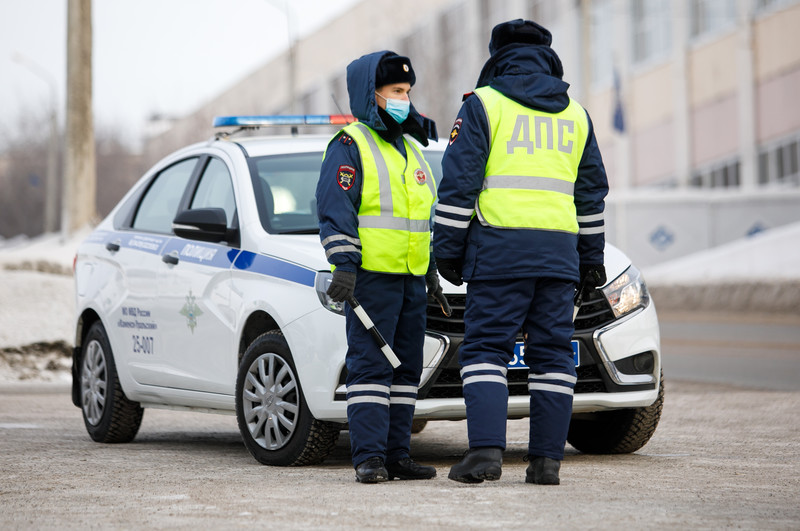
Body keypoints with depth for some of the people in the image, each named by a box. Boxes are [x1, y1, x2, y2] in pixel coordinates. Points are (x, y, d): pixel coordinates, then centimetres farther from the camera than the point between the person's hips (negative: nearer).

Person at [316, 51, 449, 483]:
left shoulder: (410, 150, 21)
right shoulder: (350, 146, -4)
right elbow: (336, 211, -12)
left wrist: (431, 271, 24)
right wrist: (343, 265, -21)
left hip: (411, 278, 8)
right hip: (370, 276, -8)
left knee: (405, 368, 7)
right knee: (370, 366, -10)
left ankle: (396, 454, 11)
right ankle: (369, 456, -10)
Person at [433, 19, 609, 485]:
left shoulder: (483, 105, 2)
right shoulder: (575, 114, 16)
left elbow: (459, 184, -3)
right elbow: (592, 193, 19)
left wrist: (448, 250, 1)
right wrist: (591, 259, 24)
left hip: (499, 245, -4)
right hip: (558, 251, 4)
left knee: (486, 349, -2)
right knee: (552, 353, 5)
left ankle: (486, 449, -15)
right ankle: (547, 459, 2)